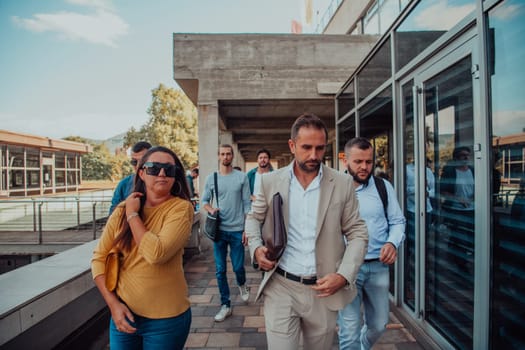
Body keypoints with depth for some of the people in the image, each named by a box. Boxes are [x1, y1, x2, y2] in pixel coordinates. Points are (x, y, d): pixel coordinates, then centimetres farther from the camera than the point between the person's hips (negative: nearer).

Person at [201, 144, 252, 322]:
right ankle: (225, 305, 24)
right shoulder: (211, 178, 3)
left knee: (238, 267, 6)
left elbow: (247, 204, -1)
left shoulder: (242, 177, -2)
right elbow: (204, 201, 9)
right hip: (219, 229, 2)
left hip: (237, 230, -1)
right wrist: (210, 209, -14)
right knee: (220, 270, 7)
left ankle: (242, 285, 42)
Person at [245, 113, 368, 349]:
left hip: (324, 290, 1)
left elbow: (358, 234, 0)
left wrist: (343, 276, -12)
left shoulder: (342, 183, -5)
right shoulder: (270, 181, -4)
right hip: (280, 287, 0)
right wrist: (256, 247, -9)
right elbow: (253, 218, 10)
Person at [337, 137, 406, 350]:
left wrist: (393, 243, -13)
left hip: (378, 265, 4)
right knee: (350, 331, -1)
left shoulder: (384, 187, 2)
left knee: (378, 325, 21)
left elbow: (397, 221, 7)